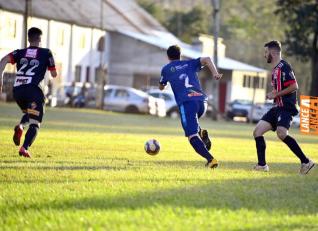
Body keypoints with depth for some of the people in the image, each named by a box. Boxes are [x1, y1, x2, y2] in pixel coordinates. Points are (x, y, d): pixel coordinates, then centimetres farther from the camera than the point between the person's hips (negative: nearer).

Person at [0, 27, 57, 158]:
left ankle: (20, 127, -4)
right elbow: (54, 74, 13)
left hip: (17, 90, 4)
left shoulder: (20, 53, 17)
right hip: (33, 89, -4)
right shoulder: (46, 53, 10)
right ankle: (24, 148, -21)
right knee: (35, 123, 1)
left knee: (29, 114, 29)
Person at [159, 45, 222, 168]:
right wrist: (215, 73, -4)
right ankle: (201, 133, 0)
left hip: (186, 102, -4)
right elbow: (206, 59, 8)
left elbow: (161, 87, 33)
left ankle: (210, 159, -29)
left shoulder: (166, 69, 19)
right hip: (202, 100, 4)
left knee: (192, 135, -9)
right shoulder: (190, 63, 25)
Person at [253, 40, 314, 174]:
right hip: (278, 107, 10)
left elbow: (294, 86, -19)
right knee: (257, 132, 3)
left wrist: (276, 94, -15)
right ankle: (262, 165, 6)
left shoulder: (283, 67, -12)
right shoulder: (276, 69, 19)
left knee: (281, 133, -29)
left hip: (286, 107, -10)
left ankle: (305, 162, -21)